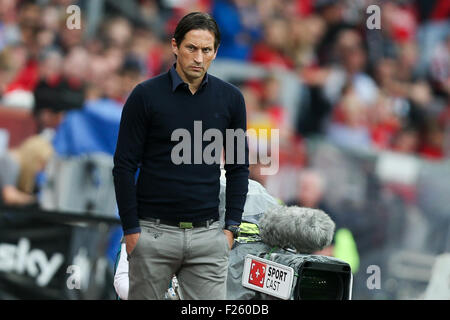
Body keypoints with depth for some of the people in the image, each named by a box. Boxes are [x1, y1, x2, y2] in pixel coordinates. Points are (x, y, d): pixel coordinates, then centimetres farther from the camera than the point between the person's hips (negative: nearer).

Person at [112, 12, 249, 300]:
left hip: (208, 233, 2)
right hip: (154, 232, -2)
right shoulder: (146, 95, -4)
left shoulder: (230, 99, 4)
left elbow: (239, 167, 12)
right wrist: (131, 229, -7)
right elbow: (125, 166, -2)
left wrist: (231, 227, 4)